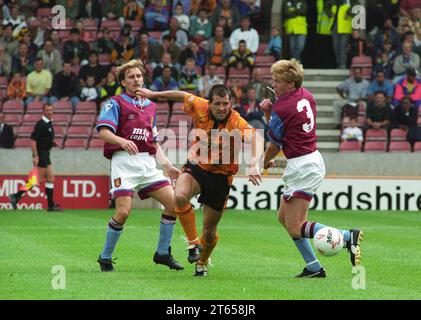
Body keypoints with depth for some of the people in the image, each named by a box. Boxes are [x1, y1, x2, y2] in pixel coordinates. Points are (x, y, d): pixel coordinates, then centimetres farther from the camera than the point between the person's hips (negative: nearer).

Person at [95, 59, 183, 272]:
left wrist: (167, 166, 18)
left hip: (147, 163, 6)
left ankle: (163, 253, 11)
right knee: (123, 211, -17)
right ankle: (105, 257, 2)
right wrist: (122, 141, -31)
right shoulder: (115, 103, 2)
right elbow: (103, 131, -12)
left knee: (173, 203, -3)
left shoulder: (150, 106, 22)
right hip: (124, 161, -6)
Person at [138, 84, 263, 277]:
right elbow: (182, 96, 6)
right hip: (196, 167, 2)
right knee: (180, 196, -33)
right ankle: (193, 243, -15)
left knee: (209, 230, 7)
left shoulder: (237, 123, -25)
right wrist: (154, 95, 16)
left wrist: (253, 165, -61)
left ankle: (202, 263, 39)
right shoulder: (200, 108, -13)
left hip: (221, 176, -2)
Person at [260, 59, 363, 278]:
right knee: (283, 217, 15)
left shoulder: (281, 109, -18)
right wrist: (268, 111, -1)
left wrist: (265, 163, 18)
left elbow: (274, 146, -3)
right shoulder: (305, 95, 7)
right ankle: (313, 267, 14)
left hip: (301, 167, -10)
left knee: (295, 228, -8)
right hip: (313, 159, 10)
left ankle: (348, 236, -14)